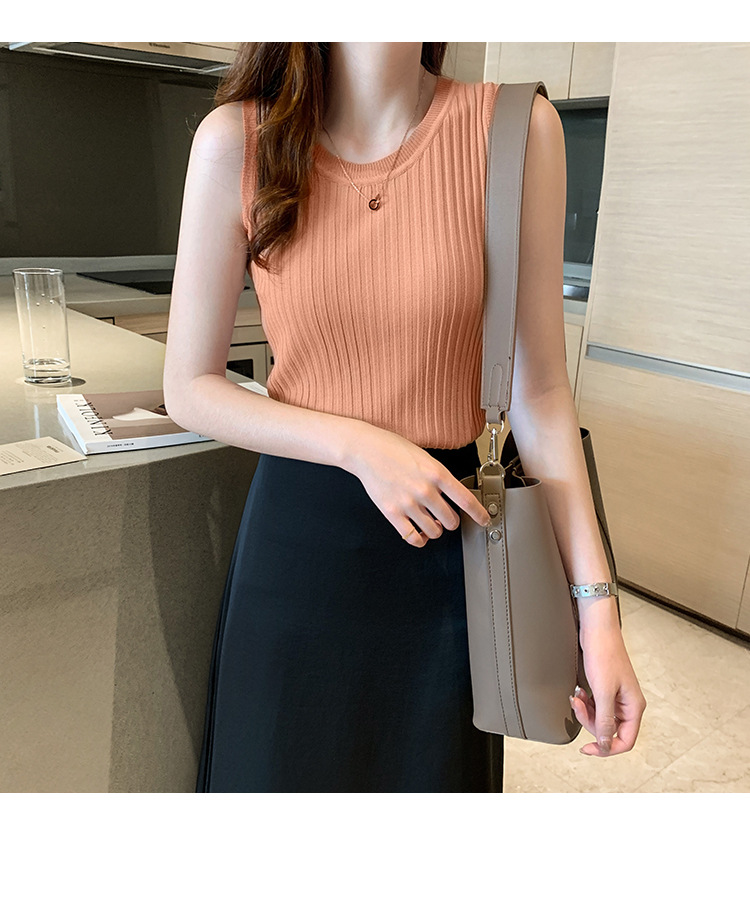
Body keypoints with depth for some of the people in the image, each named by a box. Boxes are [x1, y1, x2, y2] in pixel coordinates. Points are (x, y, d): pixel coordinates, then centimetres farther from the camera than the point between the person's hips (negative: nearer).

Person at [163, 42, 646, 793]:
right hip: (296, 540, 0)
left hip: (440, 540, 1)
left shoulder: (517, 131, -7)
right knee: (278, 768, 19)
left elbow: (539, 393, -5)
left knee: (436, 770, 20)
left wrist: (596, 604, -7)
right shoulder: (236, 140, -8)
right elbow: (189, 390, -4)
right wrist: (360, 446, -18)